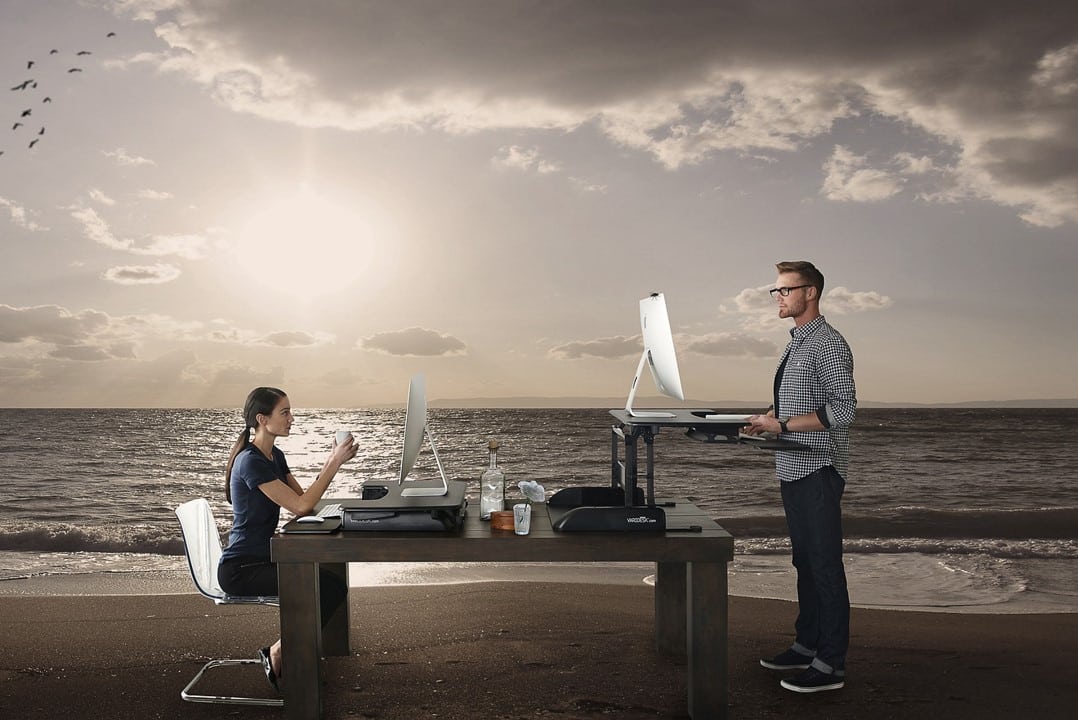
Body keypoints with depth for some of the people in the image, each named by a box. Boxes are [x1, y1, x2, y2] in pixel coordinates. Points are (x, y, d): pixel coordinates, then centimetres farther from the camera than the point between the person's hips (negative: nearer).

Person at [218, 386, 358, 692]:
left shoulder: (275, 456, 10)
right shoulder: (250, 461, -20)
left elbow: (304, 497, 9)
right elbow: (301, 506, -24)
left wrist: (333, 460, -3)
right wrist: (335, 462, -21)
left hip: (262, 559, 9)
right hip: (240, 570, -9)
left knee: (332, 583, -5)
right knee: (331, 589, -19)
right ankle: (277, 655, -2)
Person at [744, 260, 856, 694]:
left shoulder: (828, 344, -13)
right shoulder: (796, 344, 16)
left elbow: (843, 410, -20)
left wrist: (783, 425, -20)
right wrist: (767, 420, 6)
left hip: (818, 471, -10)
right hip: (792, 470, 10)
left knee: (825, 564, -3)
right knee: (805, 561, 17)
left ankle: (831, 664, 5)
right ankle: (807, 645, 29)